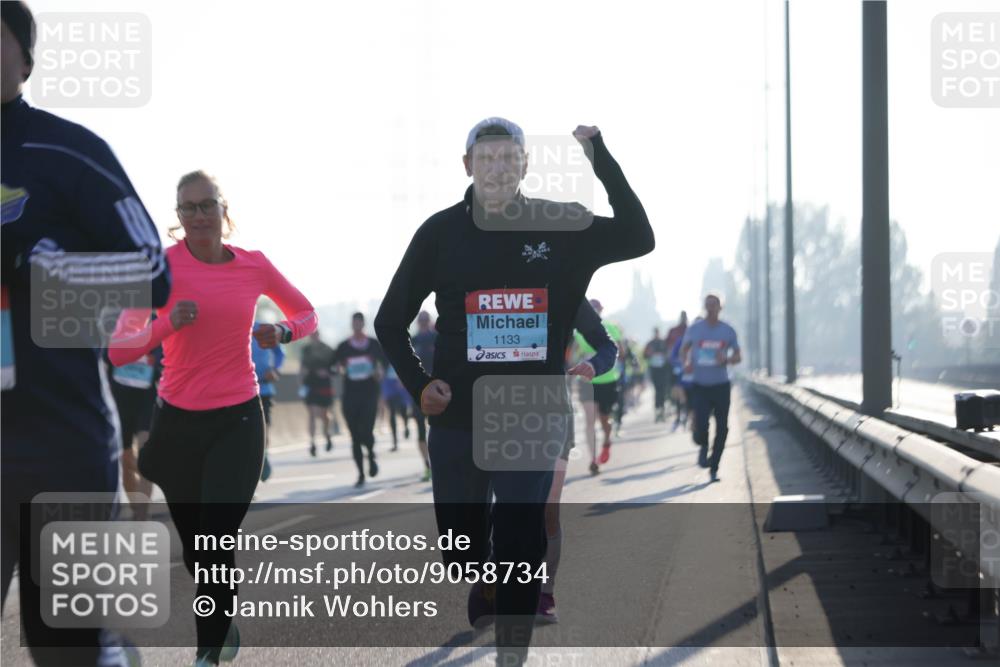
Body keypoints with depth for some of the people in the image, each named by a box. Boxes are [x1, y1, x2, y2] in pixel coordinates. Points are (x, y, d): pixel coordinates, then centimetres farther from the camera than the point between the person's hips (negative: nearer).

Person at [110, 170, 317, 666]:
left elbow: (305, 314, 16)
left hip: (238, 421, 0)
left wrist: (282, 333, -6)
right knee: (195, 550, 12)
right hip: (177, 421, 0)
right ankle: (225, 622, 40)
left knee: (215, 545, -12)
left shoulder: (253, 265, 0)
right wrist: (168, 324, -29)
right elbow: (119, 350, -13)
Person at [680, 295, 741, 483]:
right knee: (700, 427, -13)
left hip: (721, 386, 1)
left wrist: (727, 359, -13)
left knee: (722, 429, -1)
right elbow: (685, 349, 17)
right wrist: (686, 362, -4)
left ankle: (714, 467, 13)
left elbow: (737, 356, 9)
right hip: (699, 386, -1)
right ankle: (703, 446, 24)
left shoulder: (728, 331, 2)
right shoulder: (694, 329, 1)